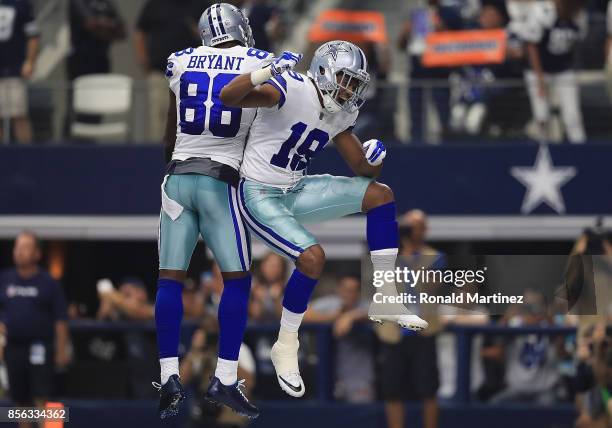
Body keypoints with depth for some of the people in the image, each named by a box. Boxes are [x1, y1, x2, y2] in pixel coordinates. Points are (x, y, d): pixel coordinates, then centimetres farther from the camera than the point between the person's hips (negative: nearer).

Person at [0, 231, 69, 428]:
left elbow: (60, 320, -2)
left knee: (42, 398, -11)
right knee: (21, 399, 10)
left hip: (40, 347, -4)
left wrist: (62, 350, -7)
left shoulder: (48, 283, -2)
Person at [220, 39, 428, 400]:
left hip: (295, 191, 8)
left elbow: (361, 168, 11)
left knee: (379, 194, -2)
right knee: (313, 258, -26)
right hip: (259, 195, -8)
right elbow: (229, 97, -34)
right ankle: (286, 346, -5)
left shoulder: (342, 114, 4)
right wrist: (268, 72, -50)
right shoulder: (291, 90, -21)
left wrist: (373, 160, -13)